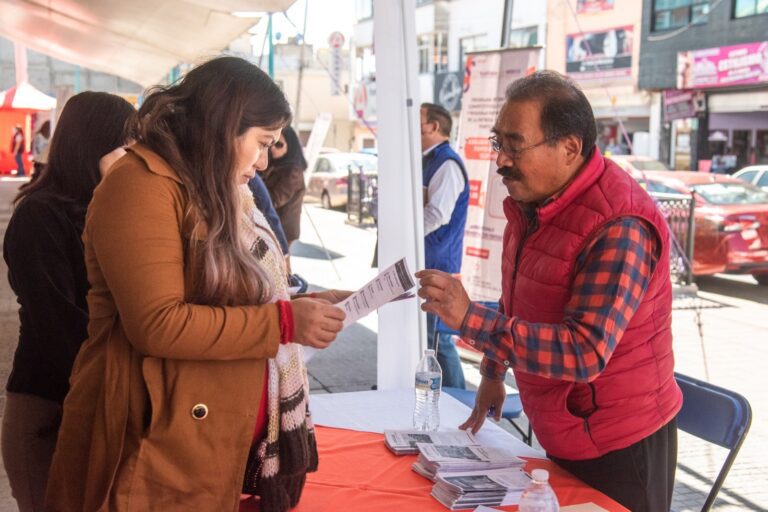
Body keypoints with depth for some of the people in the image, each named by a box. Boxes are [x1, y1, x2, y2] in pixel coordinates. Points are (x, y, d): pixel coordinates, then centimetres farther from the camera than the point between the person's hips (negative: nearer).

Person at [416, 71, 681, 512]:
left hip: (618, 445, -8)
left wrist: (470, 318, -37)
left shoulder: (619, 227, -27)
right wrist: (494, 372, 17)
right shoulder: (531, 199, 1)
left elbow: (586, 352, -33)